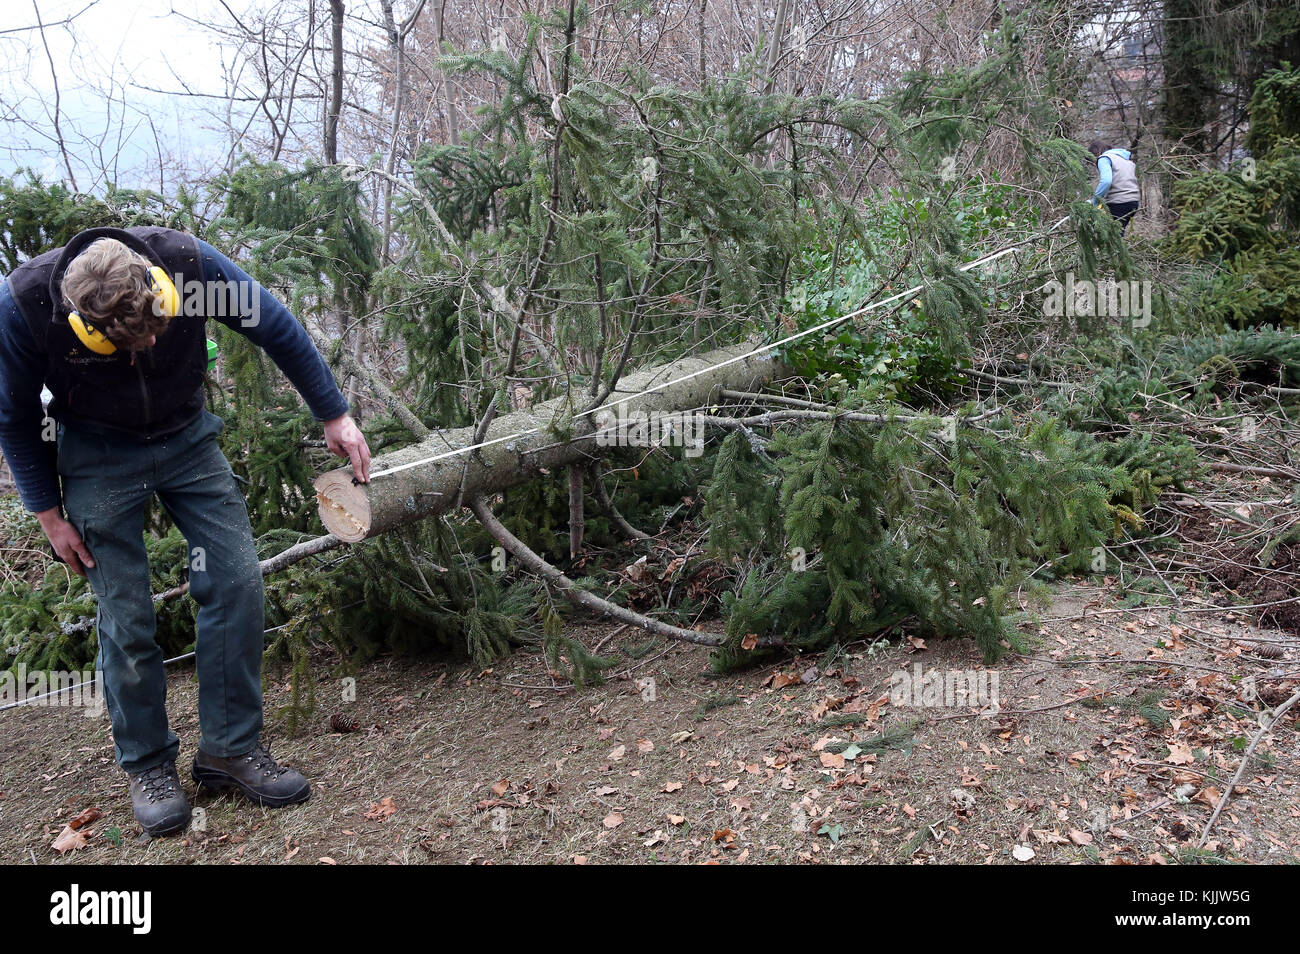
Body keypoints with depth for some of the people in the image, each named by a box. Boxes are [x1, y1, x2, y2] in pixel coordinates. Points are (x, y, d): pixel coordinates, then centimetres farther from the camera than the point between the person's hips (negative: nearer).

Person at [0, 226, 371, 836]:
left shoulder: (187, 261, -28)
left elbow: (277, 329, -10)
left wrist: (334, 415, -5)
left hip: (186, 437, 2)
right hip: (98, 454, -1)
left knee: (236, 580, -7)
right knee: (125, 617, -3)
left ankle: (231, 748, 7)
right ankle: (148, 765, 16)